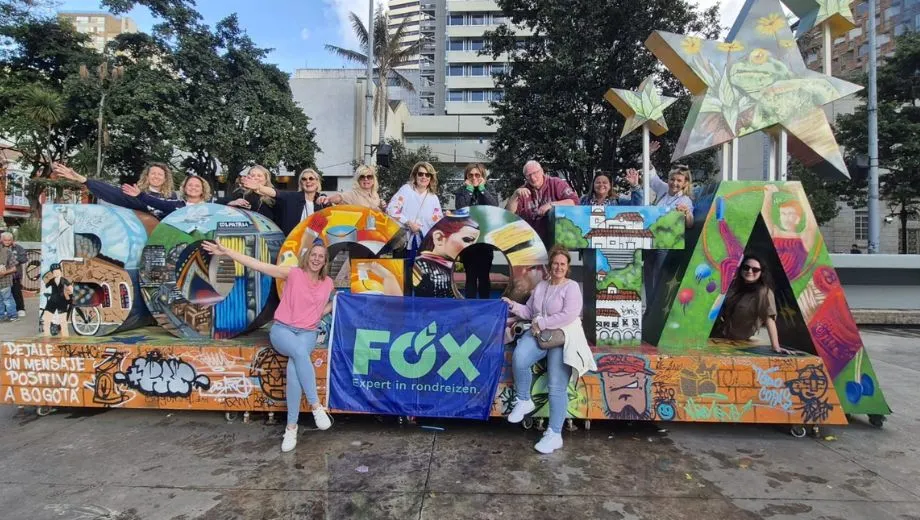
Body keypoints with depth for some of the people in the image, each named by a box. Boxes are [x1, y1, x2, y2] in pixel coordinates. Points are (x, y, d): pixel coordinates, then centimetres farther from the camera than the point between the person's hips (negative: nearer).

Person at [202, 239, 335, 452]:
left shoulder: (328, 283, 6)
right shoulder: (293, 273, -3)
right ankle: (317, 407, -30)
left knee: (294, 367, -30)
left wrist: (338, 303, 4)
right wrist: (226, 252, -11)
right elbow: (256, 265, -7)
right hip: (282, 329, -2)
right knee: (300, 353, -37)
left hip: (308, 333, 2)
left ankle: (291, 426, -23)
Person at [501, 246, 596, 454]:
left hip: (563, 337, -4)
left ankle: (554, 434, -8)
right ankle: (524, 401, -4)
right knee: (518, 358, -27)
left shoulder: (572, 287, -2)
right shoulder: (541, 286, 18)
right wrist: (513, 305, 1)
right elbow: (529, 311, 18)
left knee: (557, 386, -14)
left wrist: (542, 323, -15)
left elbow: (568, 315, -15)